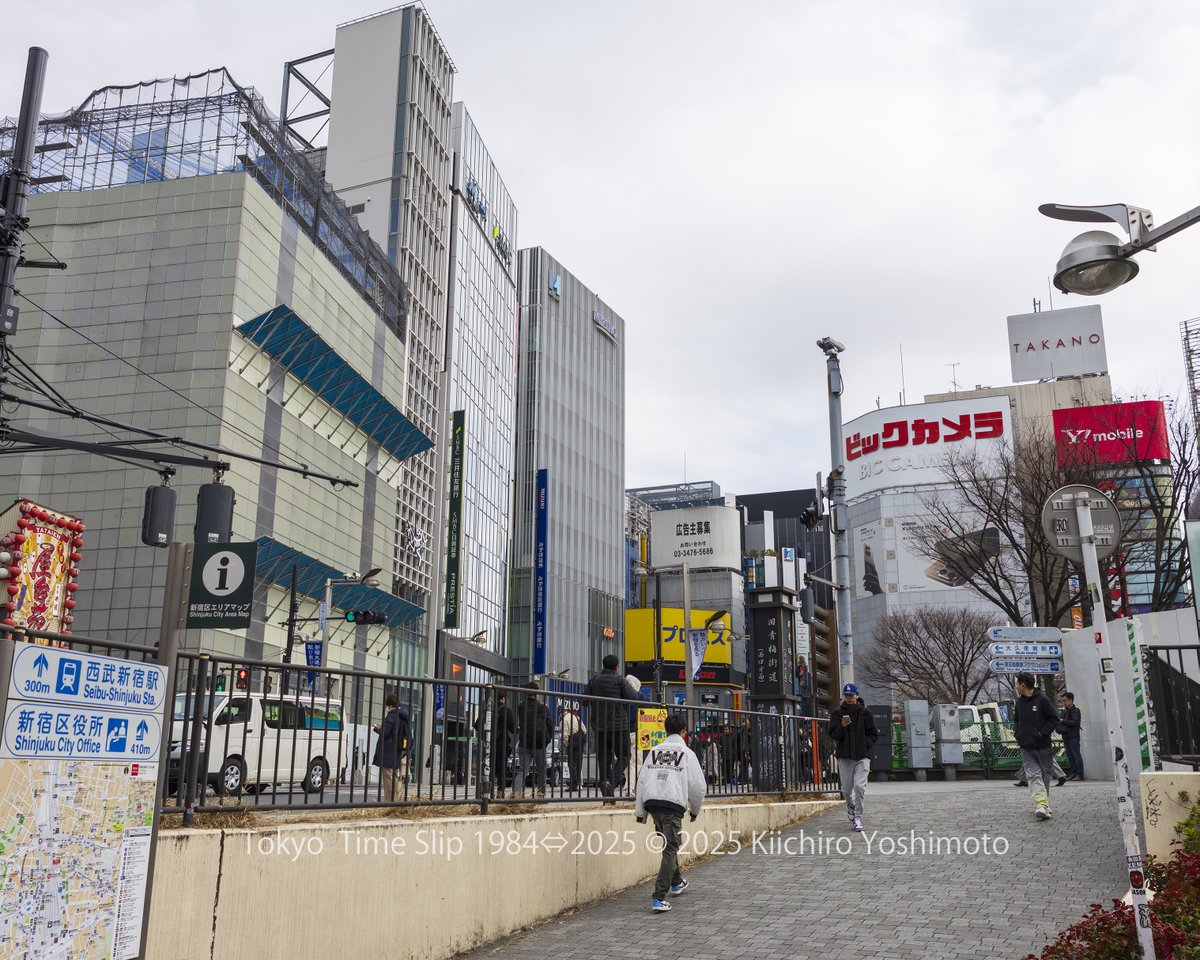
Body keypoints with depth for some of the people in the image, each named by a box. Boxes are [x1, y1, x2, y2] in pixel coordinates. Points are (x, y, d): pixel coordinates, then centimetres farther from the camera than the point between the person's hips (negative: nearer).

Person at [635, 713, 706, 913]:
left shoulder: (654, 751, 13)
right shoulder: (686, 753, 2)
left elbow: (642, 781, 9)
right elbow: (697, 785, 1)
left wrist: (640, 811, 13)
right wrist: (695, 809, 17)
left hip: (651, 802, 5)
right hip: (673, 804, -5)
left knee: (669, 844, 26)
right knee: (670, 850, -2)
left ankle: (676, 882, 42)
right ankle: (659, 898, -11)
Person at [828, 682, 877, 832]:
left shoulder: (864, 712, 5)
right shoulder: (837, 713, 6)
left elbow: (873, 734, 9)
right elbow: (833, 735, -1)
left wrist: (865, 744, -6)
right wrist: (842, 726, -18)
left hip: (862, 756, -1)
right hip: (844, 756, 1)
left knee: (860, 786, -12)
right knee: (846, 788, 6)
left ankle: (858, 817, -1)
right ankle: (850, 806, 37)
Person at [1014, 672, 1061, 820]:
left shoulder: (1042, 699, -7)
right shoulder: (1019, 702, 10)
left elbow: (1054, 719, -6)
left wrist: (1042, 733, -14)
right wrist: (1017, 732, 6)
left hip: (1043, 746, -3)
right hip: (1026, 748, 3)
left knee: (1044, 776, 8)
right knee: (1033, 775, -13)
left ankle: (1044, 804, 24)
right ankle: (1041, 805, -23)